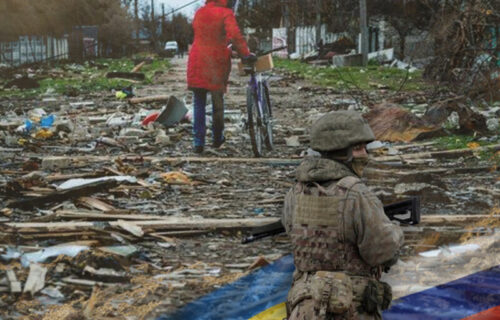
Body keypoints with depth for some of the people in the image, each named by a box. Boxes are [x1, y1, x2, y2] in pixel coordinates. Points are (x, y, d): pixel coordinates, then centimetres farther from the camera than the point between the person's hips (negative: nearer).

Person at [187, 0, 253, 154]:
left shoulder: (199, 13, 7)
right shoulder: (225, 13, -8)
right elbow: (235, 35, -20)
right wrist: (245, 53, -17)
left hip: (198, 63, 2)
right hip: (218, 62, -2)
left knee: (199, 104, 7)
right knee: (218, 101, 16)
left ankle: (198, 142, 1)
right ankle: (217, 138, 27)